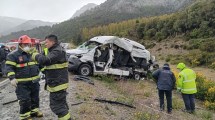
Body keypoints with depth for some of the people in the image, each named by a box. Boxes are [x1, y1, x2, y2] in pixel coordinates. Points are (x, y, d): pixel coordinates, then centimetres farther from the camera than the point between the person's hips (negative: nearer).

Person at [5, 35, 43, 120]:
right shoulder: (13, 55, -10)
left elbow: (39, 63, 23)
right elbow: (9, 67, -15)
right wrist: (12, 78, -26)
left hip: (34, 82, 7)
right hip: (22, 84, -7)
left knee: (35, 98, 19)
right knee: (25, 100, -3)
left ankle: (34, 111, 38)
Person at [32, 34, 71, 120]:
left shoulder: (58, 51, -20)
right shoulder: (54, 50, 16)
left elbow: (45, 60, -30)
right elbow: (48, 61, 22)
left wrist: (36, 55, -11)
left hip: (57, 83, -11)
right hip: (57, 82, 11)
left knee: (57, 105, -4)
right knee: (61, 103, 22)